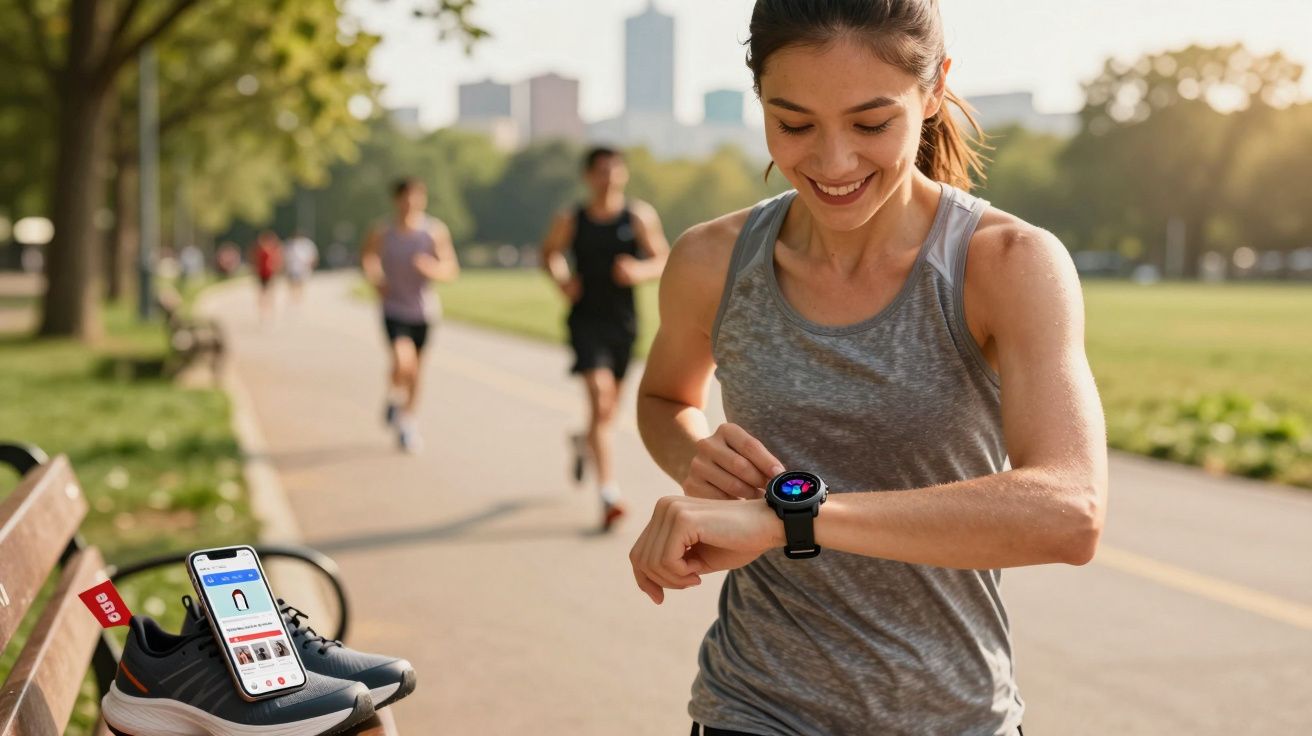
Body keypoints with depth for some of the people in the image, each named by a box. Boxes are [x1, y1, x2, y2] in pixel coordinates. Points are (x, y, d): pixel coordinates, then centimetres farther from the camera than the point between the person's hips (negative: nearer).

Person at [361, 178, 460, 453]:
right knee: (403, 362, -23)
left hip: (423, 310, 2)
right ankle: (395, 399, 8)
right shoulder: (381, 234, -7)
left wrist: (433, 269, -25)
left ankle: (407, 424, 32)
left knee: (415, 369, 12)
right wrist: (376, 280, -6)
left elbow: (452, 270, -4)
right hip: (394, 309, -2)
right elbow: (367, 259, 12)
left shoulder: (436, 231, -6)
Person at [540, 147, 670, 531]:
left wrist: (641, 270, -19)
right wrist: (561, 279, -2)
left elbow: (664, 261, 2)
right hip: (586, 321, -2)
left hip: (623, 323, 2)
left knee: (610, 407, 15)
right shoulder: (571, 220, 0)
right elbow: (549, 251, 18)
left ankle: (584, 441, 52)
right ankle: (608, 492, -18)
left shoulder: (640, 216, 0)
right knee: (600, 396, -18)